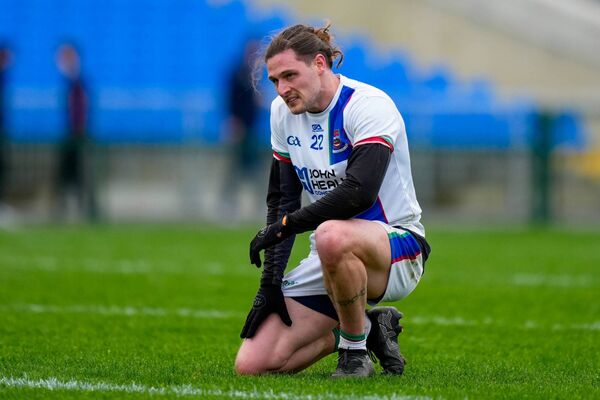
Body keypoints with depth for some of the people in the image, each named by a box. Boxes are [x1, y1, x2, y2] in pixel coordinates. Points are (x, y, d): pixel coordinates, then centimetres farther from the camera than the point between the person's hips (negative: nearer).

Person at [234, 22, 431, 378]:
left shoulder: (368, 105, -17)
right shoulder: (282, 111, 5)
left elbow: (359, 192, -31)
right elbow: (281, 199, 9)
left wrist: (285, 224, -23)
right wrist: (271, 282, 0)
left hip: (397, 246, -7)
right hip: (333, 258, 7)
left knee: (332, 236, -44)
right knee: (252, 365, -10)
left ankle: (355, 350, -19)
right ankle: (363, 328, 12)